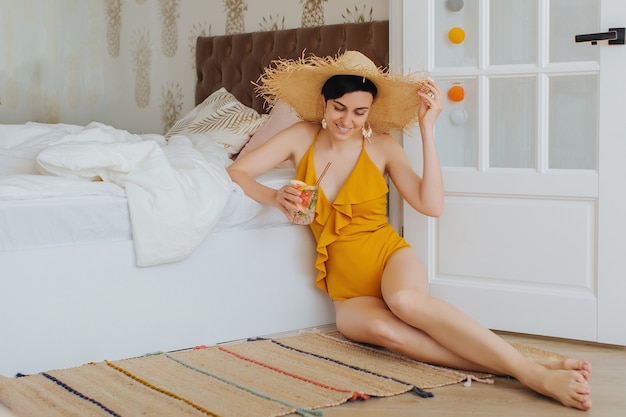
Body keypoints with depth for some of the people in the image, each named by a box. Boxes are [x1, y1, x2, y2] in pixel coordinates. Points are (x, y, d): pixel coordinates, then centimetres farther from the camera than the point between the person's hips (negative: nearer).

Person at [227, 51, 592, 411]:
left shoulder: (382, 146, 0)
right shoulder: (302, 138, 4)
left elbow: (431, 205, -12)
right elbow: (236, 173, 3)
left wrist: (427, 127, -12)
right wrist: (274, 197, -17)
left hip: (389, 256, -1)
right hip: (346, 290, 1)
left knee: (405, 301, -40)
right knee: (382, 328, -36)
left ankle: (533, 371, -45)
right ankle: (504, 367, -46)